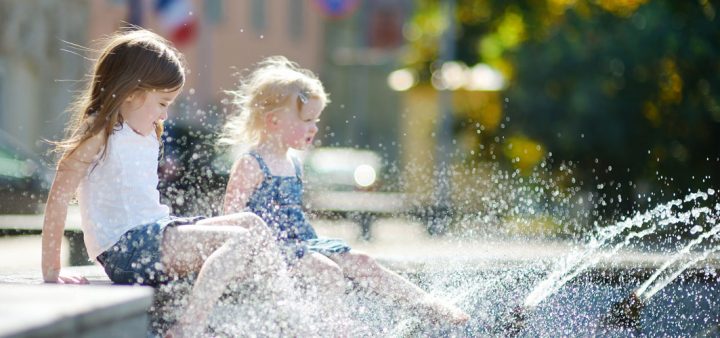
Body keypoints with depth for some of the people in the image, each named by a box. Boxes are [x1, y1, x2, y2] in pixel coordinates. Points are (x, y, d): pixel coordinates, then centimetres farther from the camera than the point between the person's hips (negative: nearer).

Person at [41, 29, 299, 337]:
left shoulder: (148, 138, 18)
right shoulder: (99, 135, -10)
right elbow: (58, 199, -14)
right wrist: (51, 272, -15)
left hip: (154, 234, 9)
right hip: (125, 250, -9)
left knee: (251, 223, 7)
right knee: (238, 240, -20)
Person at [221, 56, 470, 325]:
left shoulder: (291, 163, 15)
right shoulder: (250, 164, -13)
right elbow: (231, 217, -16)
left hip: (301, 241, 9)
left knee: (361, 263, -2)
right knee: (329, 271, -28)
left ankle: (428, 306, -4)